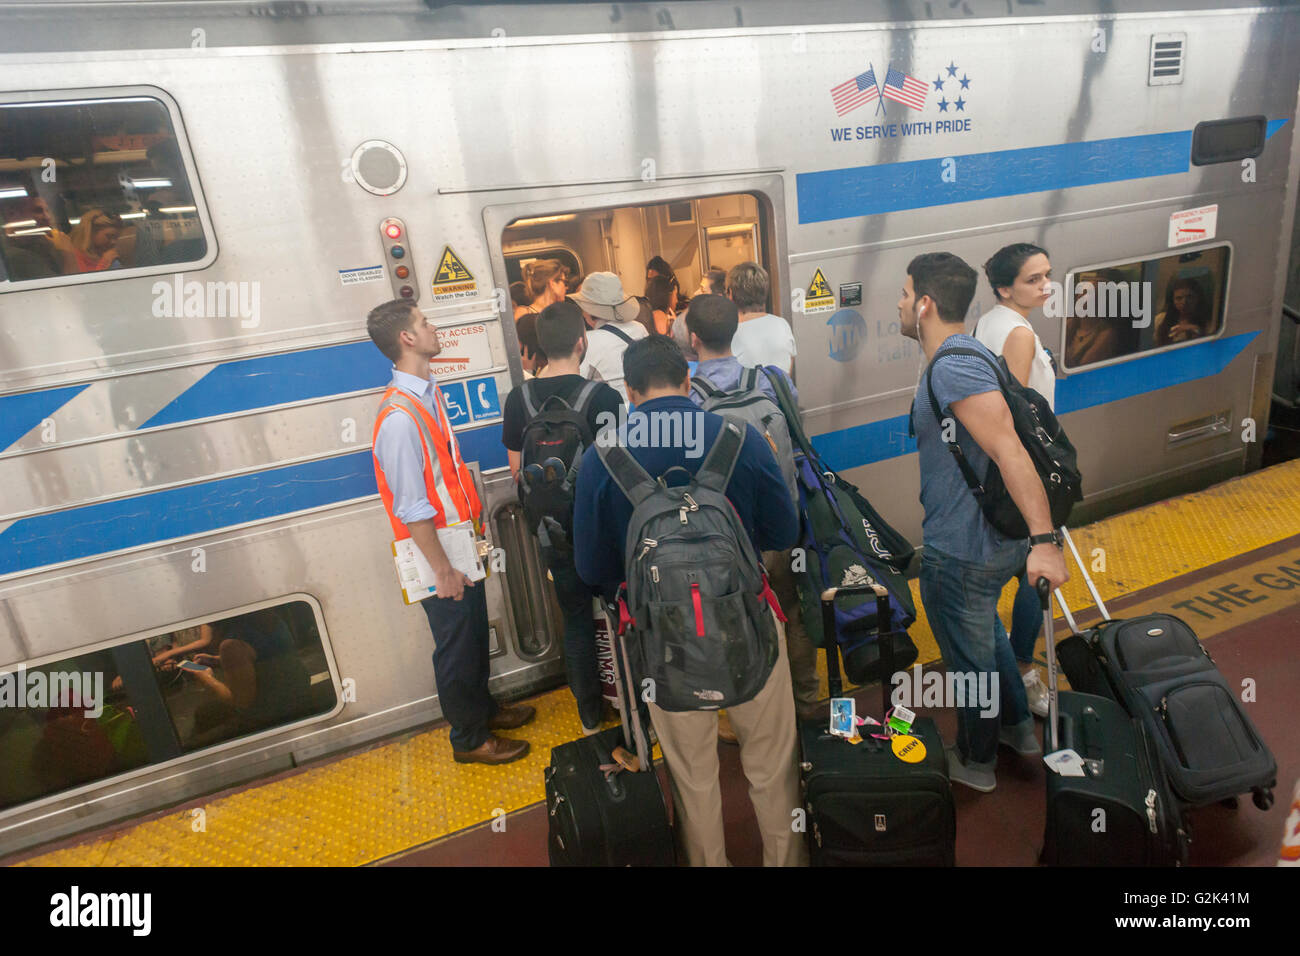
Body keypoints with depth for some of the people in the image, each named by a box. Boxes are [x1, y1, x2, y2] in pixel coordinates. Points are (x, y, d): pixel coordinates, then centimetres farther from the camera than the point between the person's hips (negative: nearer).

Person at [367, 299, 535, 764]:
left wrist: (474, 526, 15)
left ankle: (482, 707, 46)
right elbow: (411, 509, -23)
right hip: (437, 549, -9)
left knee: (476, 634, 24)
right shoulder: (399, 416, -25)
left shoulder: (428, 392, 5)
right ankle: (469, 739, 31)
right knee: (457, 646, 9)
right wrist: (442, 569, -18)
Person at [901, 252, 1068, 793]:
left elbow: (1008, 449, -33)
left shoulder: (953, 367, -25)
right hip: (995, 539, 10)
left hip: (961, 551, -10)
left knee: (969, 658, 11)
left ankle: (975, 763, 34)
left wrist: (1043, 539, -37)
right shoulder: (967, 354, 8)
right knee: (986, 636, 30)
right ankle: (1018, 728, 48)